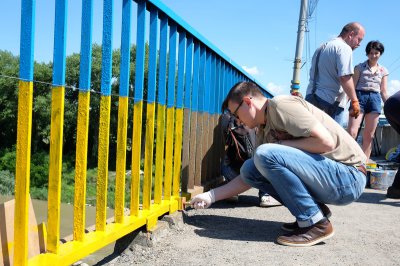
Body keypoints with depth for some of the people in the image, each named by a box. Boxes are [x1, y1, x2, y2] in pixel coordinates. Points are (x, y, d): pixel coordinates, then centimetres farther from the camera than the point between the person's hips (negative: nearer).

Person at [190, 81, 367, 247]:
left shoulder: (280, 105, -14)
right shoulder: (264, 132, 13)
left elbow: (326, 142, -23)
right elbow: (249, 176, 17)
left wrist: (283, 144, -12)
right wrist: (211, 196, 14)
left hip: (348, 176, -9)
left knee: (266, 154, -25)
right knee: (249, 168, 4)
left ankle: (315, 223, -12)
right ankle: (316, 211, 6)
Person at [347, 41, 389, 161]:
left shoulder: (383, 71, 16)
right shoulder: (360, 67, 8)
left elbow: (383, 91, 16)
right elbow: (353, 86, 2)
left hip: (375, 99, 3)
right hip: (360, 97, -3)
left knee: (369, 135, 2)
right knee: (352, 132, -14)